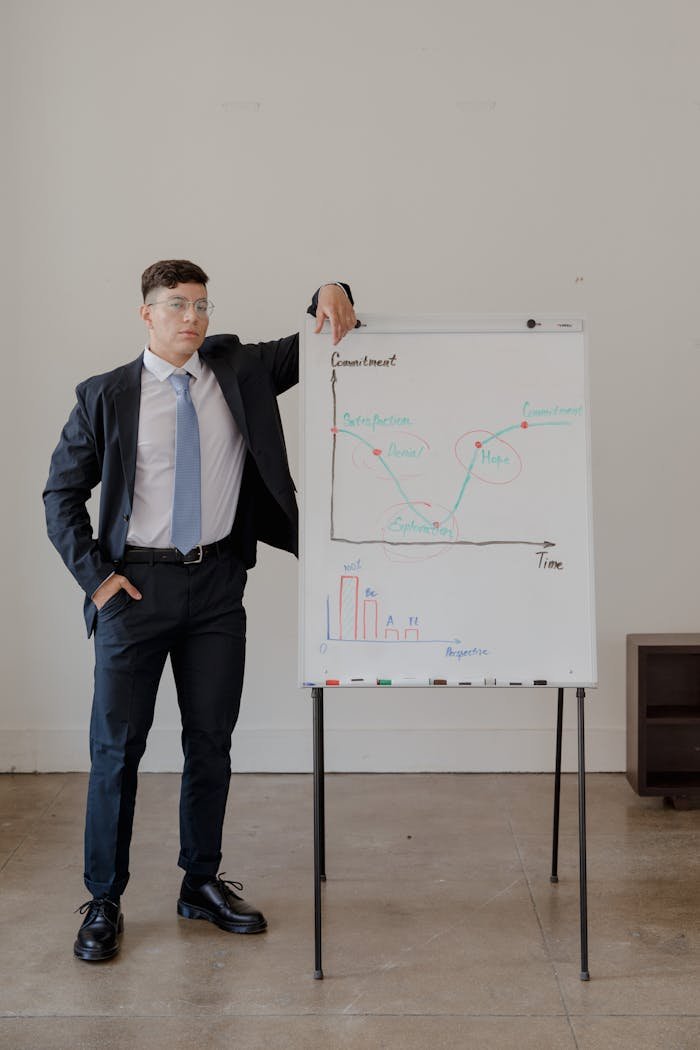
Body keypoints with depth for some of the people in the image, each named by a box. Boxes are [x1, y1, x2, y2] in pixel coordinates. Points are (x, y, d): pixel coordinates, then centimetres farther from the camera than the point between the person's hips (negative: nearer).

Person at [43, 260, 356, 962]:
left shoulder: (240, 371, 5)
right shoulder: (106, 397, -1)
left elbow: (315, 345, 11)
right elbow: (61, 495, 3)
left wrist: (331, 296, -11)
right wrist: (95, 575, -6)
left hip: (216, 585, 3)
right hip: (136, 585, -3)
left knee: (211, 740, 11)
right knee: (117, 745, 1)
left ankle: (202, 885, 27)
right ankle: (103, 902, 15)